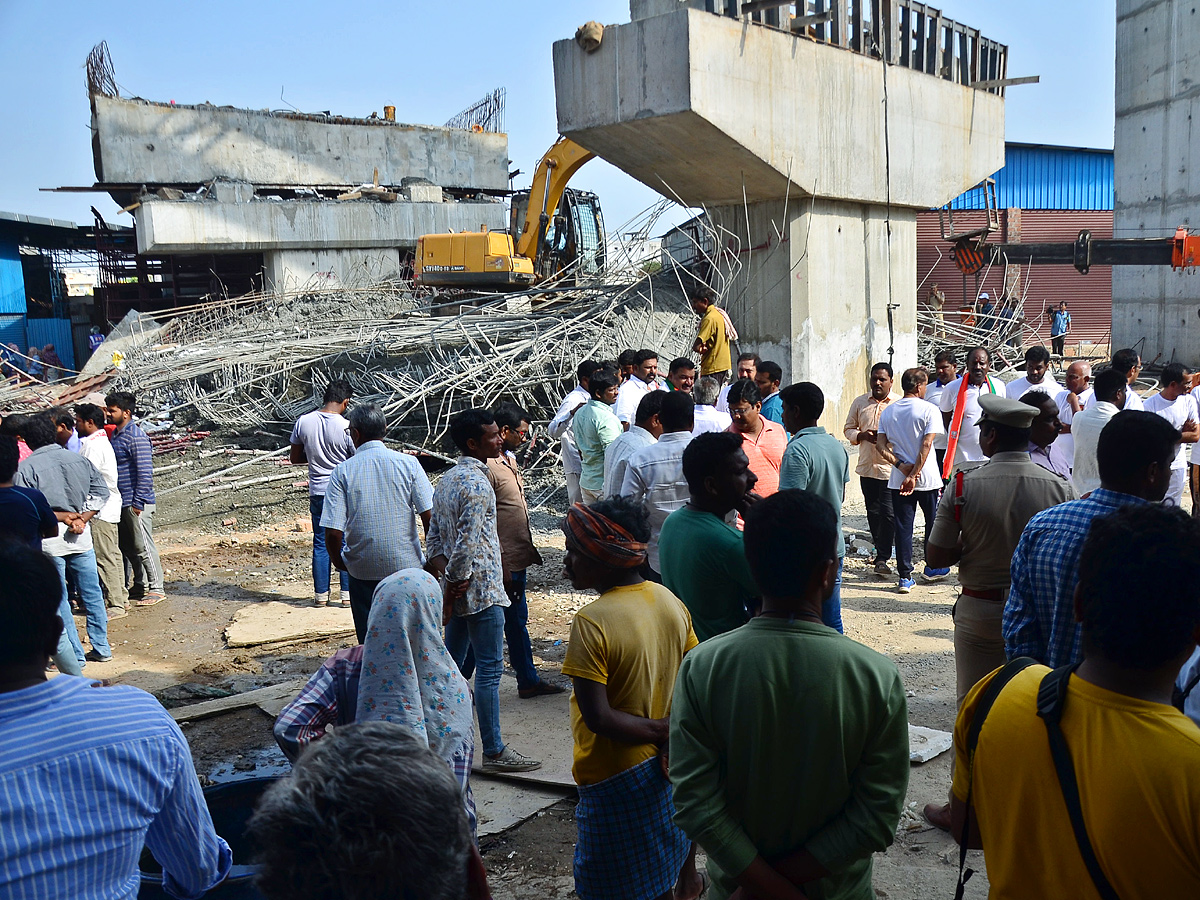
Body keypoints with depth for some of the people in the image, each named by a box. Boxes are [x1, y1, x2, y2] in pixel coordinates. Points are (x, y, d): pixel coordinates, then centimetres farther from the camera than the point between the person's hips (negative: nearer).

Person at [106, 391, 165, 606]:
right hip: (121, 502, 9)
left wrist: (138, 502, -21)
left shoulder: (136, 437, -16)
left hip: (136, 503, -9)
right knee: (127, 547, 15)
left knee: (143, 546, -4)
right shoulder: (114, 435, 13)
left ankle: (156, 590, 4)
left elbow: (145, 472, -19)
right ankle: (140, 585, 27)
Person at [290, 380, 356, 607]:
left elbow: (294, 458, 6)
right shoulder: (347, 427, -16)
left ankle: (321, 595, 17)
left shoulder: (303, 422, -4)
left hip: (317, 492, 3)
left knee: (321, 543, 12)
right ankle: (347, 594, 13)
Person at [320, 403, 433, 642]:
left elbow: (333, 532, -11)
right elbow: (430, 516, -8)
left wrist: (339, 563, 8)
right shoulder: (408, 463, -5)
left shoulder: (342, 472, -7)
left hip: (363, 571, 0)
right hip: (407, 567, 0)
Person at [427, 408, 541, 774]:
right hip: (481, 588, -10)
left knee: (451, 663, 17)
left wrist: (443, 575, 11)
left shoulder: (446, 480, 11)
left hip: (459, 588, 10)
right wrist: (454, 587, -15)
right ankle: (494, 752, 3)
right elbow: (468, 543, -23)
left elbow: (435, 534, 14)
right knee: (489, 669, -3)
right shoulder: (477, 484, -18)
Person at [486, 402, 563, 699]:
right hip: (502, 564, -10)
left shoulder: (509, 461, 12)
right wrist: (501, 566, -21)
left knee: (517, 622, 18)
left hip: (517, 560, 10)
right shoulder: (487, 467, -19)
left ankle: (529, 681, 28)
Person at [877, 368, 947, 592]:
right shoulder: (929, 410, -7)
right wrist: (914, 474, -17)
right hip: (927, 478, -3)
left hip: (898, 479, 3)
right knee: (933, 522, 17)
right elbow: (926, 445, -16)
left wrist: (900, 465, -7)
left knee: (903, 527, 5)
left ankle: (905, 577, 4)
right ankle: (932, 568, 30)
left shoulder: (888, 412, 7)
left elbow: (880, 445, -1)